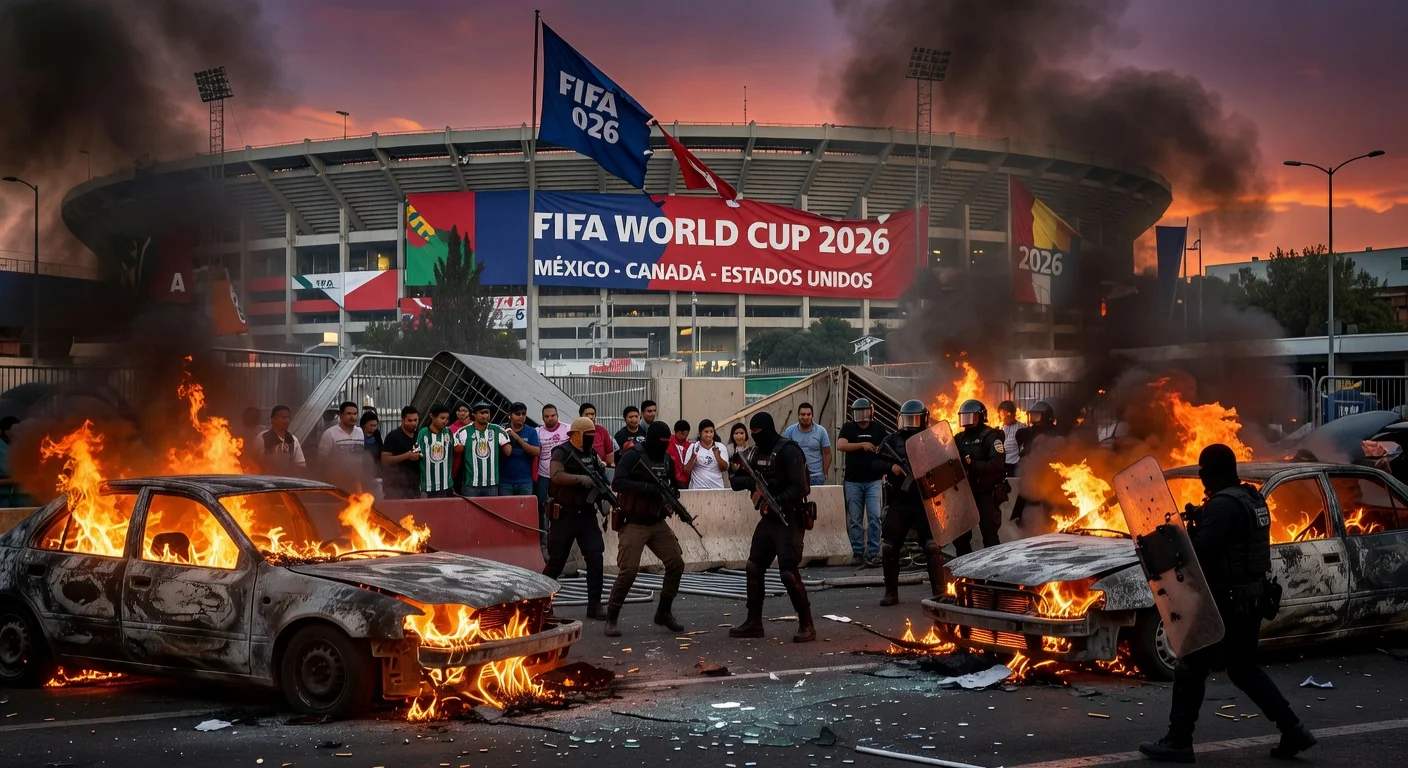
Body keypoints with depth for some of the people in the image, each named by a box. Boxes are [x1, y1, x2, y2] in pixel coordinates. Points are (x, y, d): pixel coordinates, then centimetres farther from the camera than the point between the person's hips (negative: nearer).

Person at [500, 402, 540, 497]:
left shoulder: (531, 432, 4)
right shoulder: (502, 430, 3)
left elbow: (536, 452, -8)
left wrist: (518, 438, -17)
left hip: (525, 482, 1)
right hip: (505, 481, -1)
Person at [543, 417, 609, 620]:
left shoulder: (592, 453, 10)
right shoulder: (561, 453, -9)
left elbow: (601, 478, 13)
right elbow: (556, 476, -25)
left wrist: (602, 470, -8)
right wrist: (581, 478, -32)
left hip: (587, 515, 5)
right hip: (564, 516, -5)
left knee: (595, 558, -5)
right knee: (556, 561, 4)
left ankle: (594, 606, 0)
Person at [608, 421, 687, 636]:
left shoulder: (667, 459, 9)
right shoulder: (633, 456, -12)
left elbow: (673, 485, 22)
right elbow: (617, 482, -25)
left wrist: (672, 494, -1)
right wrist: (647, 488, -31)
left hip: (658, 523, 7)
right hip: (634, 524, -7)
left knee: (676, 564, 0)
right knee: (628, 571, -13)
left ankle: (664, 612, 16)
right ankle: (611, 618, 1)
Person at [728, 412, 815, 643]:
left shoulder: (788, 450, -15)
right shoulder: (756, 452, 9)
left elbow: (799, 487, -23)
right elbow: (735, 481, 8)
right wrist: (749, 481, -13)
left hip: (790, 519, -8)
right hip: (768, 518, 8)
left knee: (788, 572, -14)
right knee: (754, 568, 8)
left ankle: (807, 625, -3)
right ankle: (754, 622, 18)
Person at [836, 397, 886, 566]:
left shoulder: (878, 429, 7)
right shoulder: (848, 428, 4)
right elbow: (840, 446, -12)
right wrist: (862, 445, -22)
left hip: (873, 481, 0)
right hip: (853, 481, 0)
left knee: (874, 517, -8)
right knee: (855, 520, 4)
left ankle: (873, 553, -4)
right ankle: (857, 552, 11)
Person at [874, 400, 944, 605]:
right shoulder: (892, 440, 7)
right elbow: (874, 461, 4)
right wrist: (890, 467, -14)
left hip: (925, 503, -2)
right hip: (898, 503, 2)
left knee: (932, 546, -8)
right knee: (889, 547, 3)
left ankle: (939, 592, 2)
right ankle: (891, 593, 16)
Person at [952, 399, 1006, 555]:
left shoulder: (991, 436, -8)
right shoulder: (960, 438, 12)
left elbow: (997, 464, -20)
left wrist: (972, 464, -27)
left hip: (986, 493, -7)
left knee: (989, 534, -4)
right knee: (959, 534, 9)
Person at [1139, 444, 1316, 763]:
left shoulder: (1223, 504, -19)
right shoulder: (1253, 499, 11)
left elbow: (1200, 550, -28)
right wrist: (1200, 519, 6)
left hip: (1228, 601, -9)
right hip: (1253, 596, 9)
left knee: (1192, 667, 1)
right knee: (1244, 668, 20)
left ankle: (1178, 742, 6)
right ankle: (1294, 731, 18)